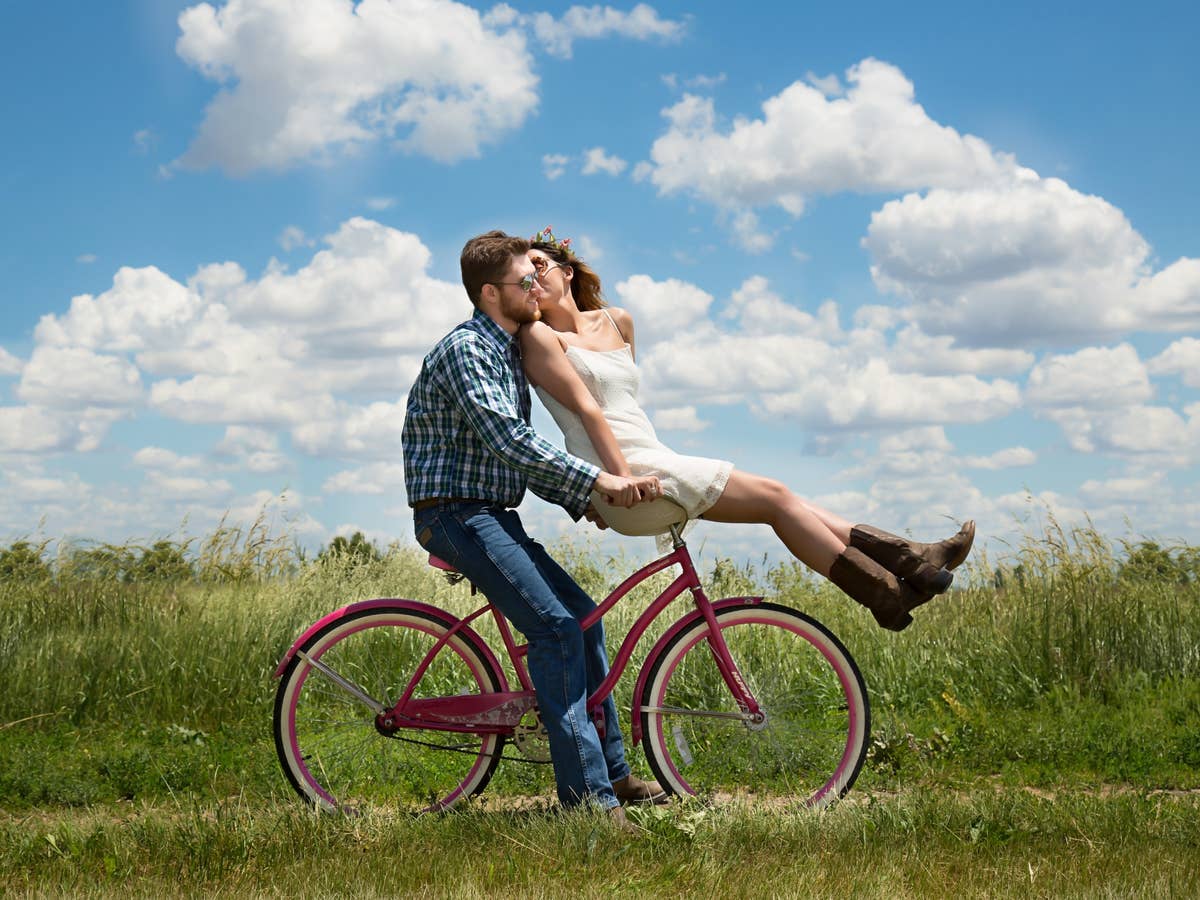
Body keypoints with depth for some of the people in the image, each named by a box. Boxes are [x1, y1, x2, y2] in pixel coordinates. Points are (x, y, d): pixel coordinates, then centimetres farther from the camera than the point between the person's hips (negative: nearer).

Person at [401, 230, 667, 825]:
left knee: (582, 615, 11)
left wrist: (580, 500, 9)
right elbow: (507, 440, -27)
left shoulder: (508, 352, 17)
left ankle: (611, 771, 19)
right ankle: (586, 792, -21)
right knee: (555, 625, -21)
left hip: (492, 516, 10)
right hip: (456, 513, -10)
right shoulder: (465, 349, -15)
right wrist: (597, 479, -29)